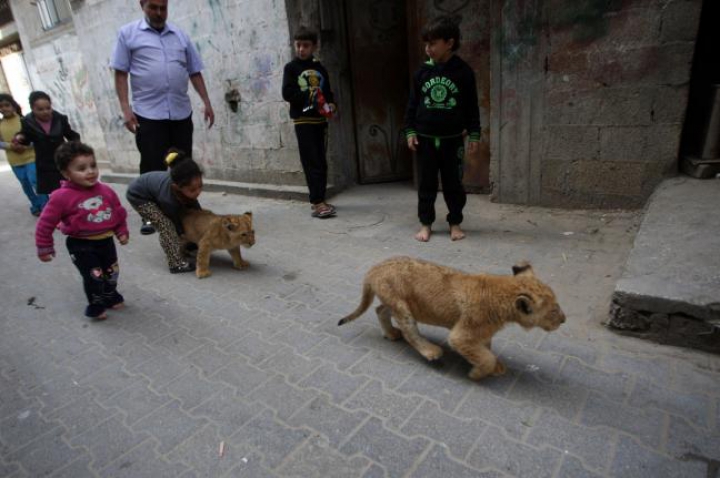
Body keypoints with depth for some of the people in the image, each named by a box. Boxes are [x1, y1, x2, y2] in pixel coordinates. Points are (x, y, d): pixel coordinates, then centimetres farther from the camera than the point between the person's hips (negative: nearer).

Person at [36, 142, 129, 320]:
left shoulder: (105, 191, -5)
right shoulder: (62, 197, -18)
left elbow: (119, 212, 10)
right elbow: (46, 223, -10)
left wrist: (122, 232, 11)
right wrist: (44, 248, -4)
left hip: (106, 240, 5)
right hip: (81, 245, -5)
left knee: (111, 272, 19)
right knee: (94, 276, -3)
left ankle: (111, 297, 45)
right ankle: (96, 306, 21)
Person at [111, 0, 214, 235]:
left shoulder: (180, 35, 14)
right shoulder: (128, 33, 5)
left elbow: (194, 72, 15)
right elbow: (120, 74, 2)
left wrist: (207, 102, 6)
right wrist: (125, 108, -8)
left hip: (181, 112, 3)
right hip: (148, 114, -3)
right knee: (152, 167, 0)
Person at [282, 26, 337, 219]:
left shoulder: (319, 68, 11)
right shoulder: (291, 68, 1)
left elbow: (328, 91, 14)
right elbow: (287, 93, -9)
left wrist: (331, 104, -6)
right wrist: (309, 96, -17)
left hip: (320, 120, 5)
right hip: (303, 120, -5)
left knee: (321, 162, 7)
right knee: (312, 162, -10)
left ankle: (318, 200, 17)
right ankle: (317, 202, -10)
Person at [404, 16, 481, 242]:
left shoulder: (463, 72, -3)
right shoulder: (422, 72, 2)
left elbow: (472, 106, 1)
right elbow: (412, 104, 6)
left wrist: (474, 134, -1)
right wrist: (410, 131, 0)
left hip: (453, 140, -1)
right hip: (425, 139, 2)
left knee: (454, 184, 6)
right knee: (426, 184, 7)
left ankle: (455, 223, 21)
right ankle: (426, 224, 18)